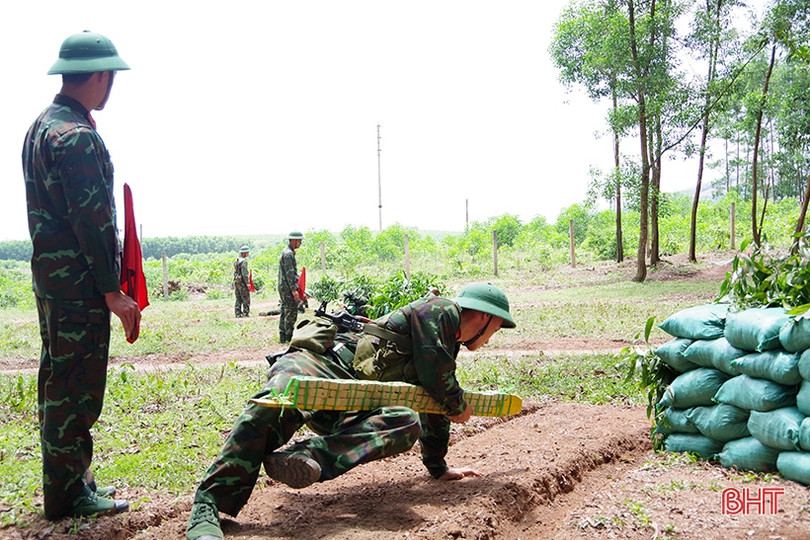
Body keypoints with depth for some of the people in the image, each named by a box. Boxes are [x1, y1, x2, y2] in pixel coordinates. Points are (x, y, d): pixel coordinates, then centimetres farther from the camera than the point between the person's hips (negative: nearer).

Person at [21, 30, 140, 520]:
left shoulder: (42, 126, 15)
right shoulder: (78, 136, -17)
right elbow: (90, 220, -21)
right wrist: (113, 292, -19)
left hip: (50, 276, 10)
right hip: (79, 283, -10)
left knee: (59, 383, 17)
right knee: (76, 390, -1)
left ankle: (67, 483, 29)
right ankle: (68, 495, 10)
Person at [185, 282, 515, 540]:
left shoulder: (448, 349, 29)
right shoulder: (440, 310, 2)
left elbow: (436, 408, 37)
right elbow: (433, 372, -9)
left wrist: (438, 467, 41)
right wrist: (459, 404, 11)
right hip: (313, 364, -7)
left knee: (408, 424, -22)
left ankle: (307, 458, -36)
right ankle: (206, 508, -39)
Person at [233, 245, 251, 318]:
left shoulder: (236, 261, 13)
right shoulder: (244, 261, -15)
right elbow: (244, 273, -20)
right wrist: (247, 283, -18)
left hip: (236, 281, 9)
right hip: (242, 282, -9)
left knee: (238, 299, 11)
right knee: (246, 299, -2)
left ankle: (238, 313, 11)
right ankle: (246, 313, -1)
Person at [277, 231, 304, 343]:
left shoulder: (285, 252, 18)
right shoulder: (288, 254, -15)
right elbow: (289, 273, -20)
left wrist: (296, 287, 24)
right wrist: (294, 290, -21)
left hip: (283, 288, 11)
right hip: (288, 288, -11)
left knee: (285, 312, 12)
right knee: (291, 313, -7)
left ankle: (282, 338, 16)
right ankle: (289, 338, -5)